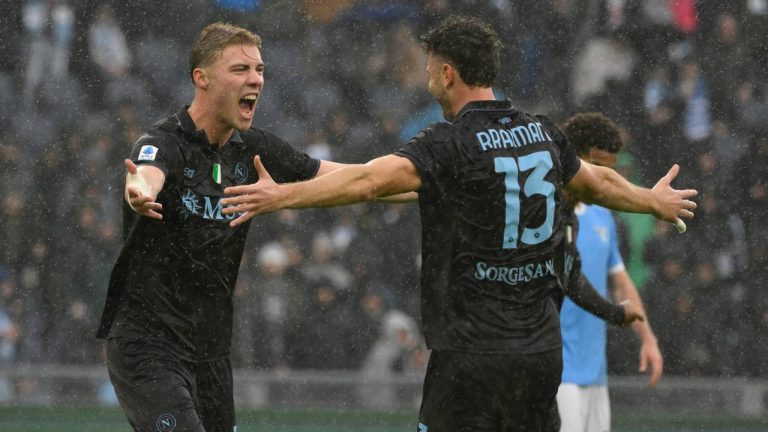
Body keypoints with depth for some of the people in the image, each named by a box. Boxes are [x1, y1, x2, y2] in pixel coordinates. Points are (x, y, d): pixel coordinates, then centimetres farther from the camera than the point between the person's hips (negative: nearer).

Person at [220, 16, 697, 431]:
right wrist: (653, 201, 46)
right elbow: (600, 183, 27)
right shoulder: (542, 133, 9)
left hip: (473, 354, -6)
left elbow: (371, 180, -26)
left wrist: (282, 195, -29)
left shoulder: (449, 144, -11)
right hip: (542, 348, 7)